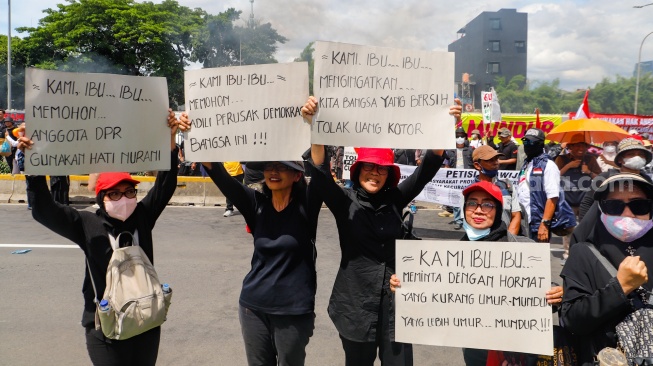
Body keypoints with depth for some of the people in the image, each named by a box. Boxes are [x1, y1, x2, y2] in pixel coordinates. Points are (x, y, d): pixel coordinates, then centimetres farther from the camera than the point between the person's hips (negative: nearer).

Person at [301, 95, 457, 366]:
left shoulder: (395, 199, 0)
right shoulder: (345, 201, -6)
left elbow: (426, 169, -8)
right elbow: (320, 173, -22)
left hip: (394, 301, 2)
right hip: (356, 303, -1)